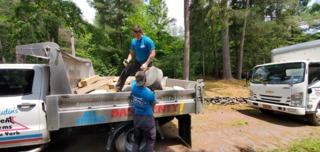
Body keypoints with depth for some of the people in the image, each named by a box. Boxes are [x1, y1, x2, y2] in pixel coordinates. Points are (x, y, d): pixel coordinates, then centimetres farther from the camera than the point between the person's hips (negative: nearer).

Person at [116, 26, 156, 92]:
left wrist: (146, 64, -28)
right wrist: (128, 60, -13)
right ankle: (118, 88, 16)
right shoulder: (133, 41, -2)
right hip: (137, 61, 5)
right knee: (125, 72, 2)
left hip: (146, 63, -5)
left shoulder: (147, 40, -19)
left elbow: (153, 54, -22)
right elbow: (132, 53, 7)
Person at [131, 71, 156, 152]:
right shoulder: (150, 94, -25)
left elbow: (134, 81, 12)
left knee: (137, 139, 23)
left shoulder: (133, 86, -14)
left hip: (136, 117, 6)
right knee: (150, 140, 13)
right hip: (147, 118, -5)